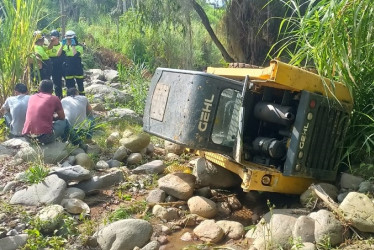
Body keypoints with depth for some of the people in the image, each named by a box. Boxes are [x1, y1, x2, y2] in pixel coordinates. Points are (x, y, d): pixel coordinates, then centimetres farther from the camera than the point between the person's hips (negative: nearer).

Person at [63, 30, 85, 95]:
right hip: (68, 69, 4)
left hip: (77, 69, -4)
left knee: (80, 84, 5)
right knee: (69, 85, 9)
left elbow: (75, 55, -26)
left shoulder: (79, 47, -8)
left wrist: (73, 45, -20)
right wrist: (62, 45, -7)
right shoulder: (65, 46, 7)